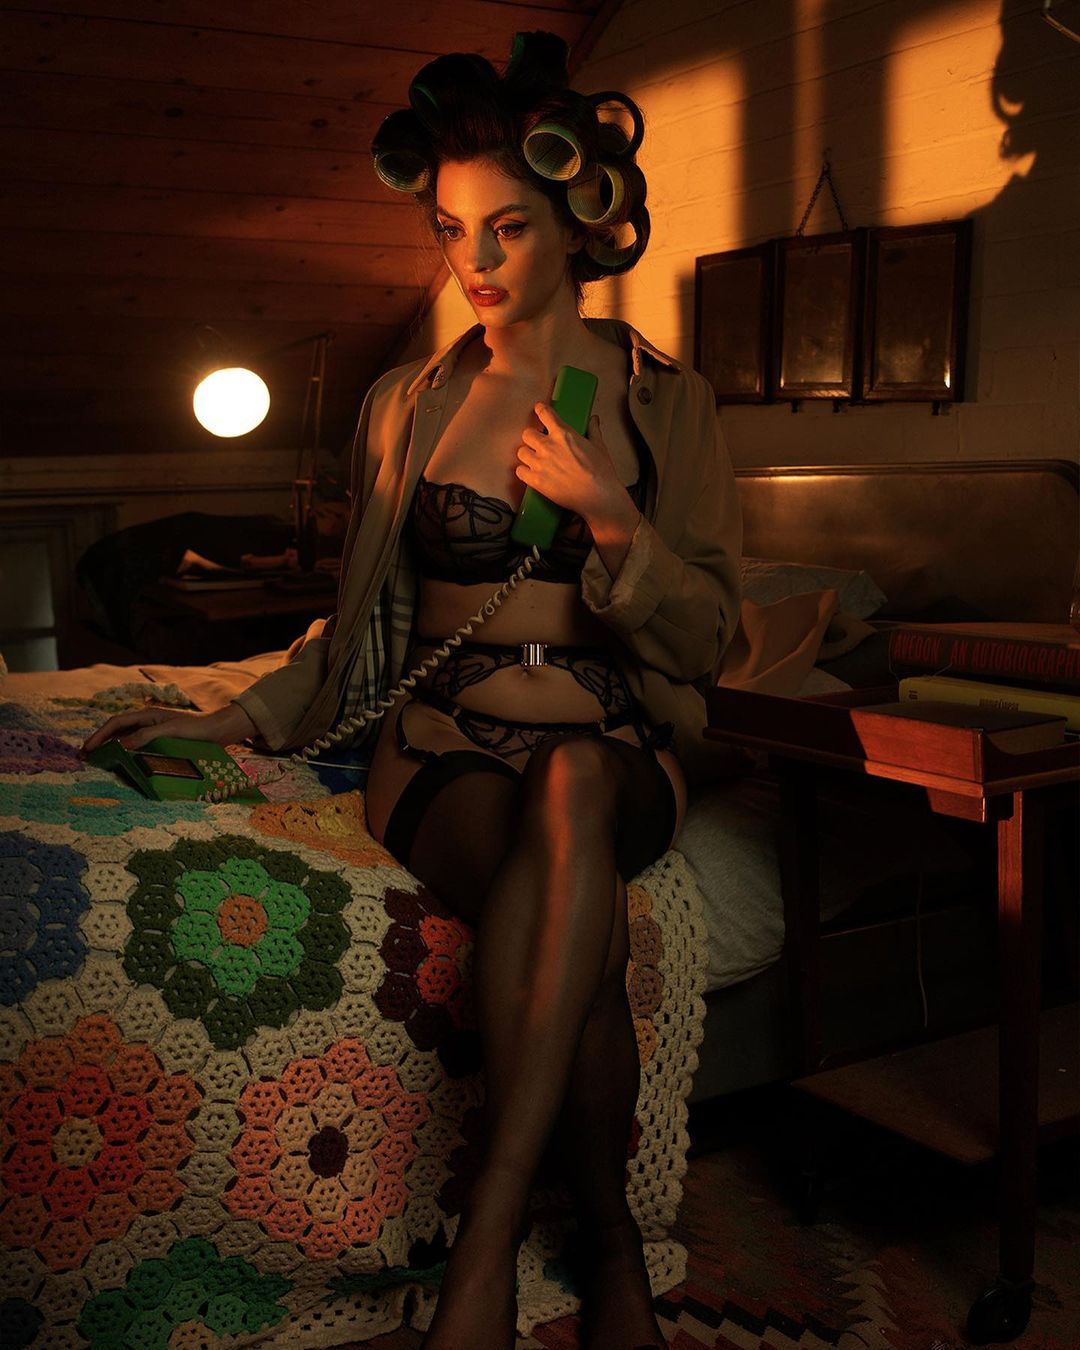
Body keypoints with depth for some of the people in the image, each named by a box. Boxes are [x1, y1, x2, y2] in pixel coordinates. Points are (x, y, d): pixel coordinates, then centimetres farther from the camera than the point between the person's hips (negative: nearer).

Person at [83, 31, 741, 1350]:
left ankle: (492, 1226, -33)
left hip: (619, 754, 0)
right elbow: (356, 628, 15)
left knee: (572, 787, -39)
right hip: (441, 750, 0)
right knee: (584, 923, -34)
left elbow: (705, 634, 3)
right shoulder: (407, 404, 10)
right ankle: (607, 1236, -14)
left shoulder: (665, 401, 7)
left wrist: (608, 516, -12)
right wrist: (232, 719, 2)